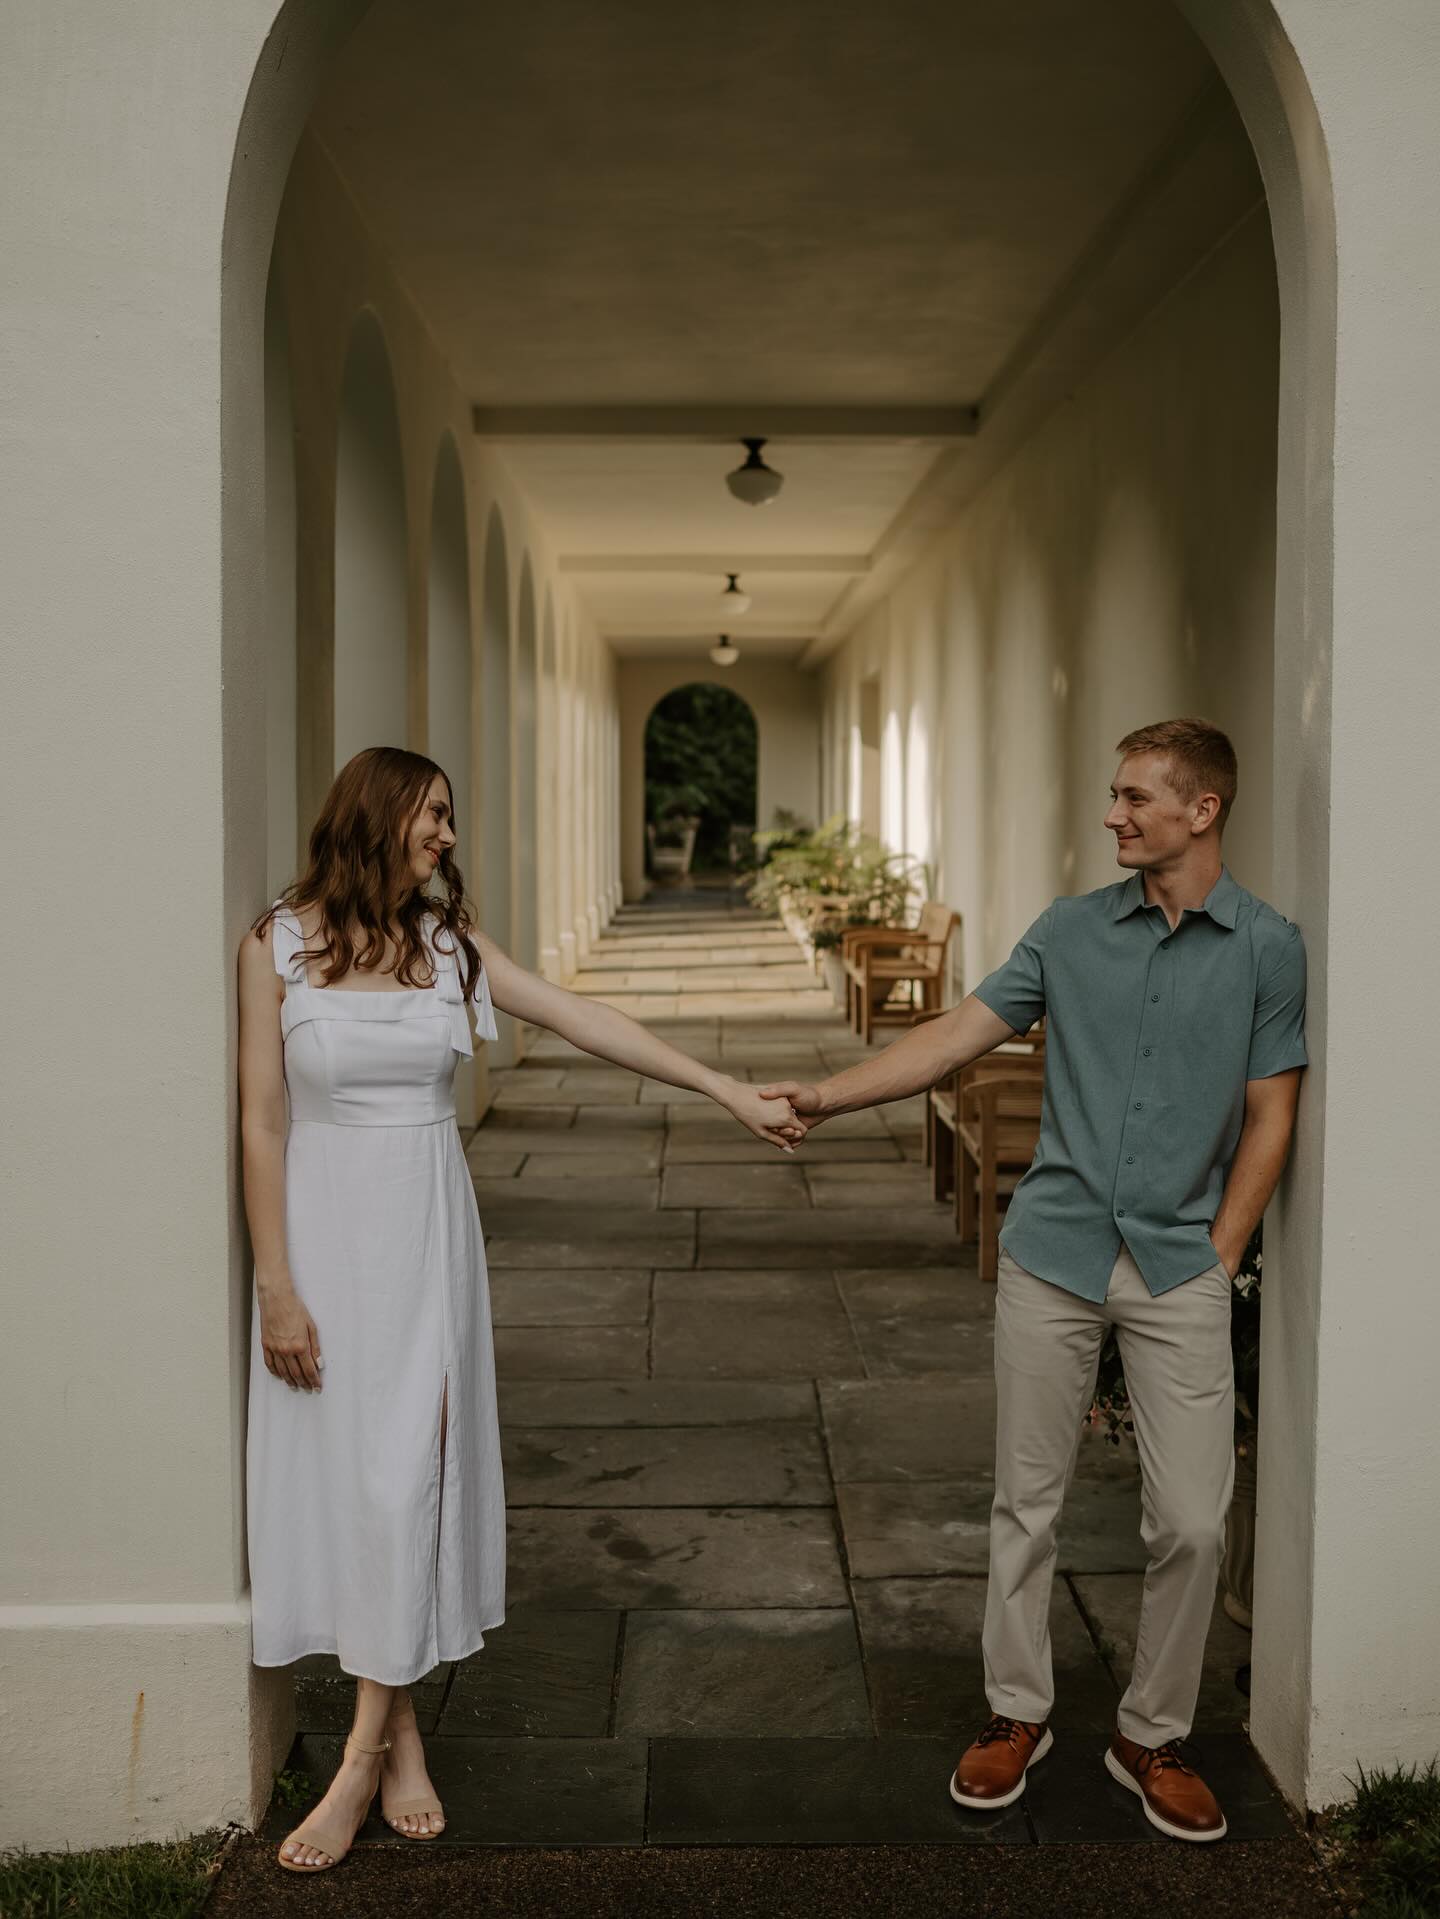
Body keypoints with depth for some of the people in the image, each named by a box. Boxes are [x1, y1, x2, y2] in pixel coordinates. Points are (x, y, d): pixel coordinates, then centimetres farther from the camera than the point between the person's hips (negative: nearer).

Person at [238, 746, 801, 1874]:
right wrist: (277, 1287, -9)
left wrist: (729, 1091, -1)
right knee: (340, 1468, 3)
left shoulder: (447, 943, 5)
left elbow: (586, 1022, 3)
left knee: (405, 1473, -1)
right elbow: (263, 1123, -6)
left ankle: (366, 1759, 8)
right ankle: (400, 1727, 20)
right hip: (326, 1227, -2)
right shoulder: (279, 944, -5)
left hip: (429, 1229, 2)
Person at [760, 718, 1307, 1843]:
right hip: (1054, 1254, 2)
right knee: (1028, 1501, 9)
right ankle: (1018, 1714, 27)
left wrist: (1215, 1262, -3)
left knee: (1192, 1521, 0)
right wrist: (826, 1097, -7)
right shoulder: (1073, 930, 5)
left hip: (1180, 1265, -1)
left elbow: (1269, 1119, 1)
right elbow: (959, 1034, 2)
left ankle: (1154, 1737, 21)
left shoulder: (1267, 947, 0)